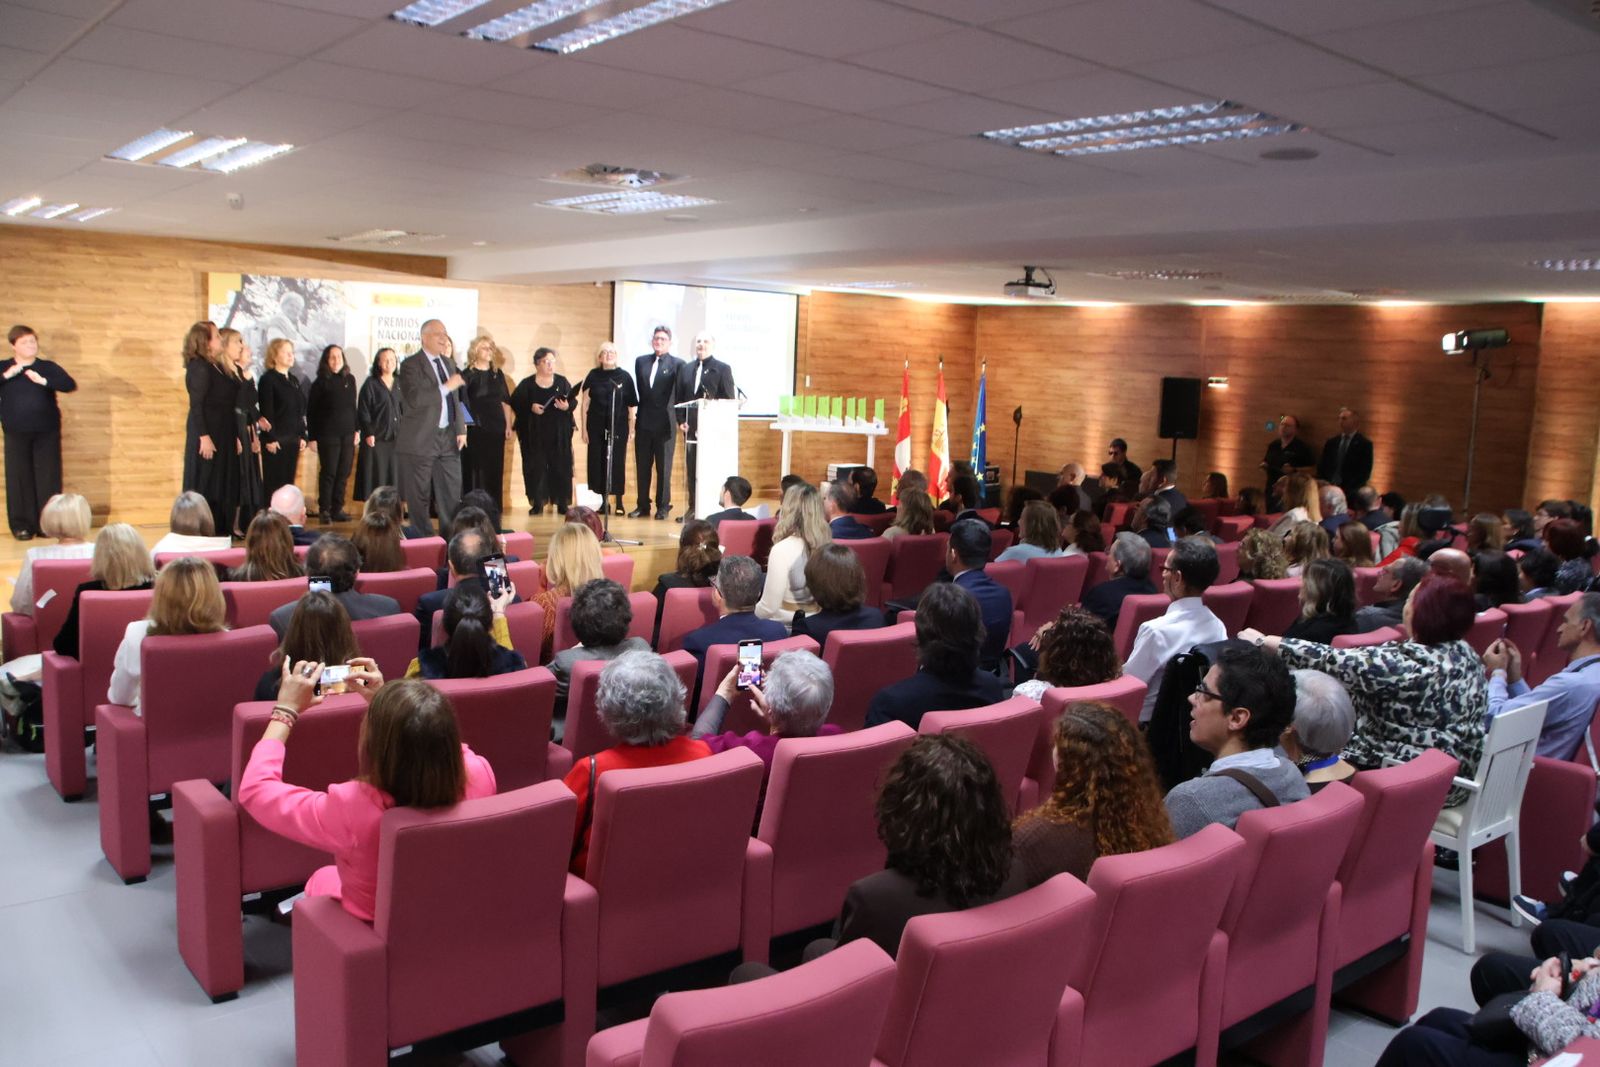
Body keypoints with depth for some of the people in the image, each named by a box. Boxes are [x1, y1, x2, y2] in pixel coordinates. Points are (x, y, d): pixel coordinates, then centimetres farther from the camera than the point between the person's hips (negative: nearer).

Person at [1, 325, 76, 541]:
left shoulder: (48, 367, 6)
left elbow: (70, 385, -9)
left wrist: (44, 381, -20)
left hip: (47, 433, 0)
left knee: (48, 478, -2)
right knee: (19, 479, -1)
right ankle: (22, 526, 5)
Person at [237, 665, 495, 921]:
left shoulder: (352, 809, -38)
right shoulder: (479, 775, -30)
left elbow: (254, 789, -19)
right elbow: (436, 738, -3)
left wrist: (285, 711, -10)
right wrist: (386, 702, -2)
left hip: (372, 934, -2)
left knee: (321, 880, 30)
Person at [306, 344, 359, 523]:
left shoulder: (349, 380, 9)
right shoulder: (320, 383, -3)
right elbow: (311, 412, -3)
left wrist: (357, 430, 13)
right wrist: (313, 437, -6)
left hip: (347, 434, 4)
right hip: (328, 434, -4)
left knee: (343, 473, 5)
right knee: (328, 473, -2)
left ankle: (337, 509, 13)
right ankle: (324, 510, 6)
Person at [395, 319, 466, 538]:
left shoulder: (448, 363, 16)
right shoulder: (411, 364, -7)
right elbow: (413, 398, -21)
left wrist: (460, 429, 12)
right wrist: (446, 387, -21)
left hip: (447, 437, 7)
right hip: (420, 439, -6)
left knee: (452, 494, 7)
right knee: (419, 495, 1)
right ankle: (424, 540, 8)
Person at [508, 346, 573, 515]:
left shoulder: (562, 381, 8)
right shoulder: (527, 384, 3)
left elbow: (573, 401, 6)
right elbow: (514, 403, 0)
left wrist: (567, 406, -16)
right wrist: (530, 407, -16)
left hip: (559, 433, 1)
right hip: (535, 433, -1)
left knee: (560, 466, -1)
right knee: (536, 467, -3)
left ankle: (562, 502, 5)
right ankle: (537, 503, 3)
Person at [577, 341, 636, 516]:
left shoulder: (625, 377, 2)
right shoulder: (593, 376, 3)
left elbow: (632, 405, 3)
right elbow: (584, 404, 5)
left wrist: (631, 428, -2)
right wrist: (584, 429, 1)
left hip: (619, 427, -1)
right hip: (597, 427, 1)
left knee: (617, 463, 1)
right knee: (597, 462, 3)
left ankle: (618, 502, 9)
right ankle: (603, 500, 13)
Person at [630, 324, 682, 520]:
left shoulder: (677, 364, -1)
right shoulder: (641, 362, 11)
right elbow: (639, 390, 14)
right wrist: (638, 415, 10)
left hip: (664, 423, -4)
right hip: (644, 422, 4)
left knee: (664, 468, 3)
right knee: (642, 466, 7)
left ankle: (663, 506, 11)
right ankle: (643, 506, 14)